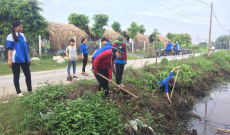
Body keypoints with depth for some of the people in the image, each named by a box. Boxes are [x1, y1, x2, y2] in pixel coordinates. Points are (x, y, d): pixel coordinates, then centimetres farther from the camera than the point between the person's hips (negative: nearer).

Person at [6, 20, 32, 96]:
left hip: (24, 59, 6)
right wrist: (9, 60, -17)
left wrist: (28, 58, 15)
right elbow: (9, 48, -10)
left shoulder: (22, 35, 12)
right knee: (16, 76, 3)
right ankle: (19, 92, 11)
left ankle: (30, 90, 20)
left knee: (28, 74, 7)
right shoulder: (10, 36, -5)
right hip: (15, 60, -5)